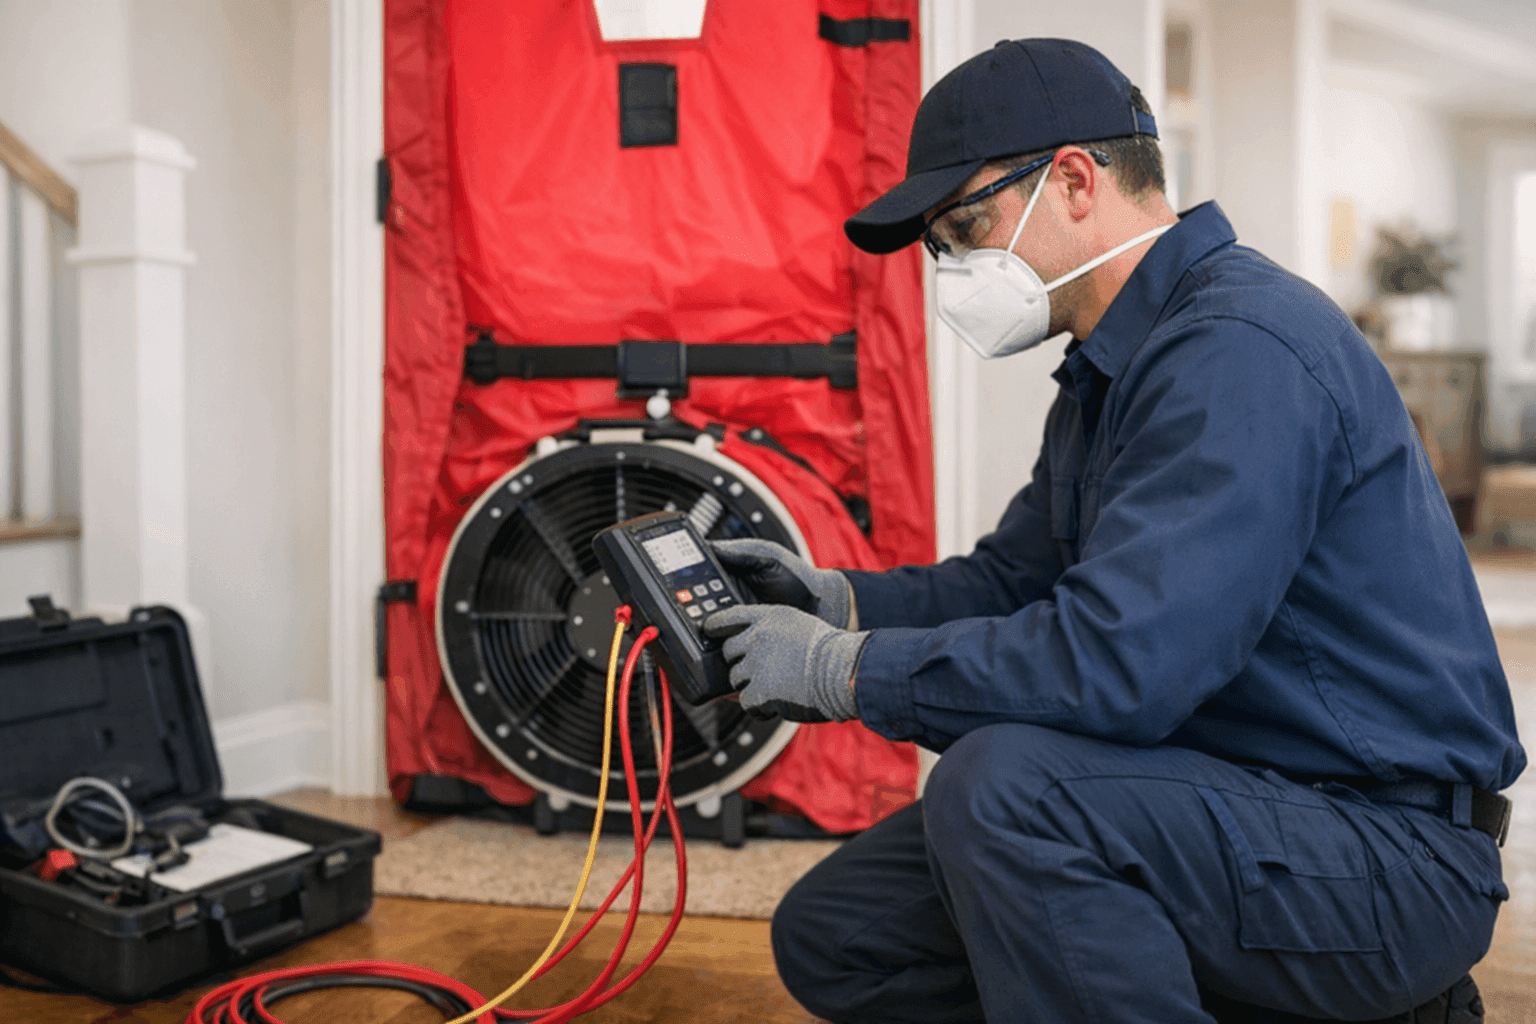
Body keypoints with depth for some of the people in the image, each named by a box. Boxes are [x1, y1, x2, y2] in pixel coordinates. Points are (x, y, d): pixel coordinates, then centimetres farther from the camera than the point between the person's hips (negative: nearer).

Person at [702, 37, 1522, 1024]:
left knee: (998, 783, -34)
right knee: (833, 935, 4)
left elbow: (1114, 661, -31)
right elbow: (1013, 579, 17)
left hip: (1391, 853, -10)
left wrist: (841, 669, -20)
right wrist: (835, 598, 2)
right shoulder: (1111, 370, 12)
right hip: (1217, 801, 10)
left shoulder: (1240, 349, -22)